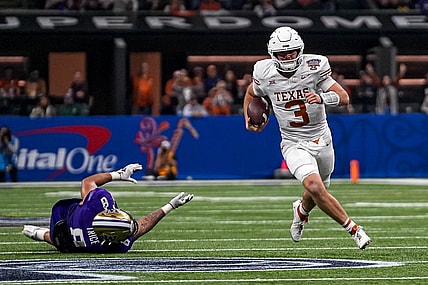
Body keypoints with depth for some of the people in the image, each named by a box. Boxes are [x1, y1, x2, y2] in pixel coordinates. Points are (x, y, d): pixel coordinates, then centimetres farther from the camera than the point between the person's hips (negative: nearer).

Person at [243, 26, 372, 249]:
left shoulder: (313, 68, -16)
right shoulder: (265, 74, -10)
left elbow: (344, 97, -20)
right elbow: (251, 94, 14)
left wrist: (322, 97, -38)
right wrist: (248, 119, 0)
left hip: (321, 139, 1)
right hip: (294, 144, -1)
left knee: (317, 192, 18)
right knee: (314, 186, -24)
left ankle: (301, 210, 54)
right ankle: (353, 229, -13)